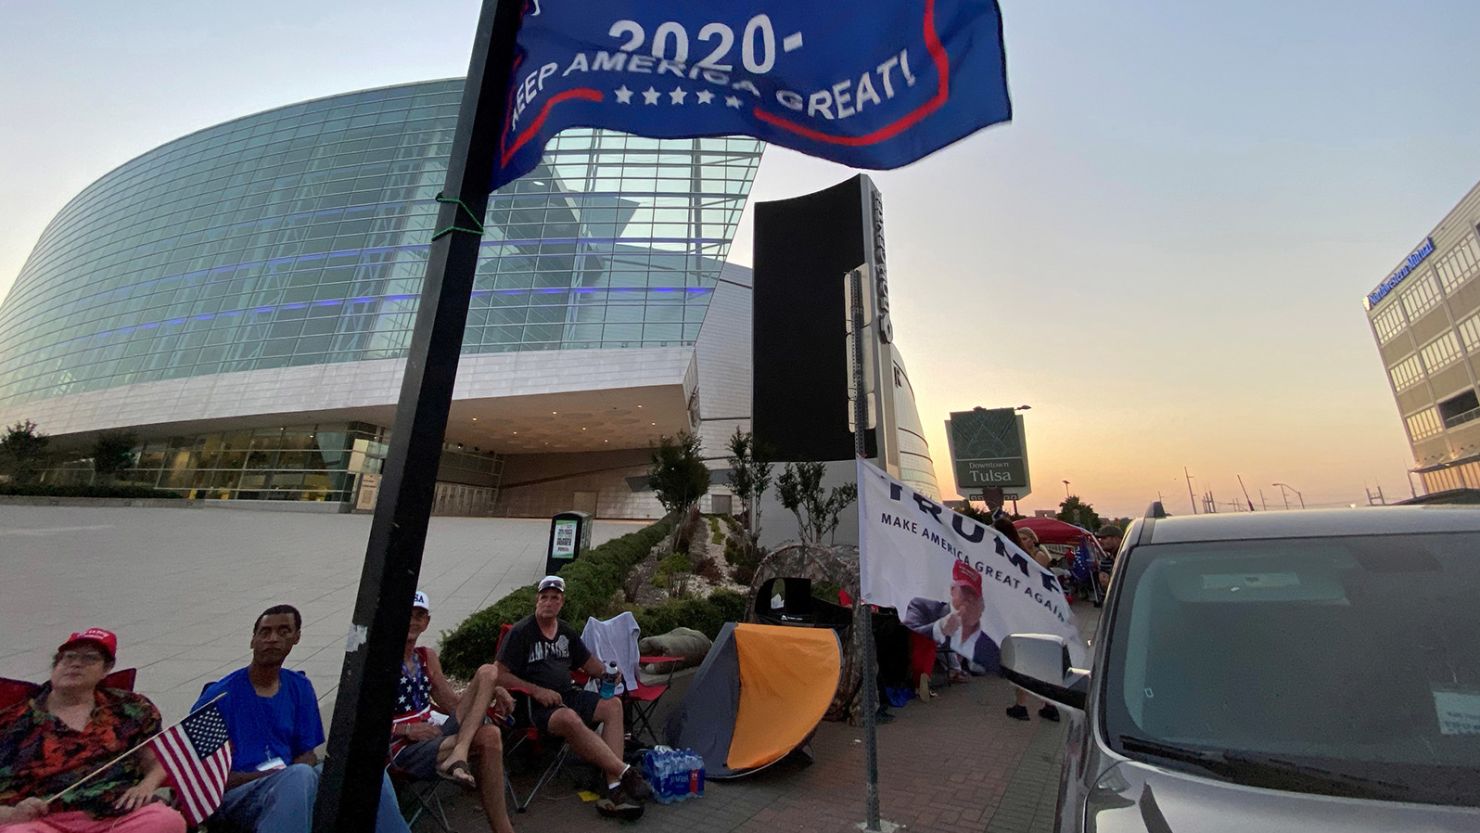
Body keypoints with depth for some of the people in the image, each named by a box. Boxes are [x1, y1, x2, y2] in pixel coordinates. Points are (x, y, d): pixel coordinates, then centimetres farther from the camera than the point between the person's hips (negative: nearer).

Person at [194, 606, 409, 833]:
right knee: (300, 774, -37)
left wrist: (289, 775, -11)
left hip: (291, 786, 4)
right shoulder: (220, 695, -5)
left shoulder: (300, 688, 8)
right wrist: (268, 776, -19)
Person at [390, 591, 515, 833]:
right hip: (407, 751, -7)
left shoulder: (428, 657, 14)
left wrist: (491, 692, -5)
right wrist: (406, 729, -20)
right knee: (489, 737, -31)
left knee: (488, 672, -14)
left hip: (436, 736, 7)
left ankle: (458, 755, -31)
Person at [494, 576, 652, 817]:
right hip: (537, 705, -6)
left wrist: (607, 674, -1)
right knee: (571, 719, -37)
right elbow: (499, 674, -8)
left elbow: (588, 663, 22)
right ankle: (626, 773, -31)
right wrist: (537, 691, -18)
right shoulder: (521, 632, -5)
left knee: (612, 705, -17)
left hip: (568, 695, 7)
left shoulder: (566, 632, 13)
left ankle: (614, 786, -27)